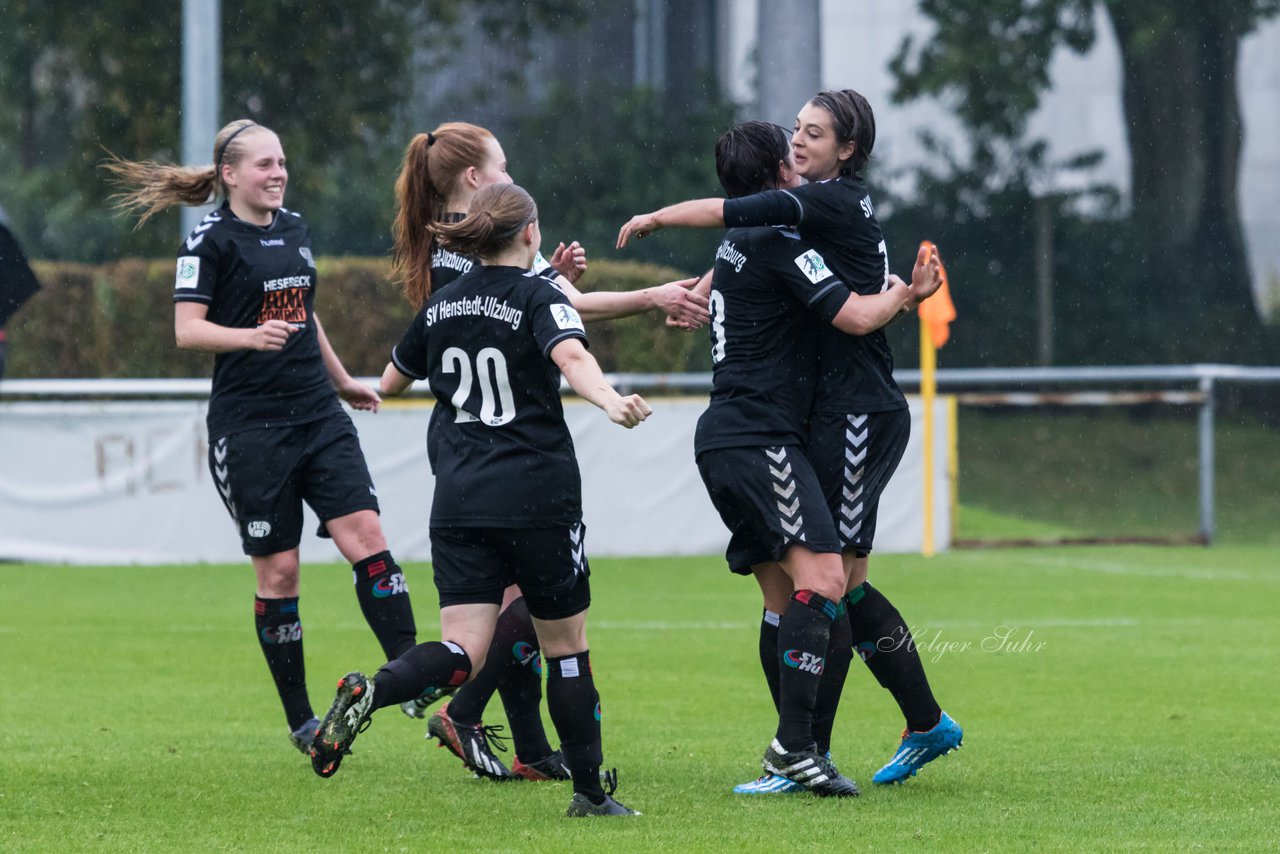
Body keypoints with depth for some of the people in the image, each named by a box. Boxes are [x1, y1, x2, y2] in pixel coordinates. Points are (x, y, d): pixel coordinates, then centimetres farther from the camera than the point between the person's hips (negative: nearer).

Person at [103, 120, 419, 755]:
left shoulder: (294, 229, 14)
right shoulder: (211, 239, -6)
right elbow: (187, 329, -13)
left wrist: (343, 382, 35)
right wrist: (252, 335, -29)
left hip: (318, 416, 6)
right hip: (250, 426, -6)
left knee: (365, 534, -10)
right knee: (278, 571, -2)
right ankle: (300, 722, 7)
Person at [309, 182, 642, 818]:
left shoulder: (442, 305, 12)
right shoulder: (538, 295, -4)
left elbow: (391, 381, 26)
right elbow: (572, 358, -25)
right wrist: (610, 402, -42)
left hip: (459, 499, 4)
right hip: (538, 499, -4)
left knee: (462, 651, -4)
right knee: (566, 646, 10)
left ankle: (367, 692, -32)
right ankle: (590, 792, 14)